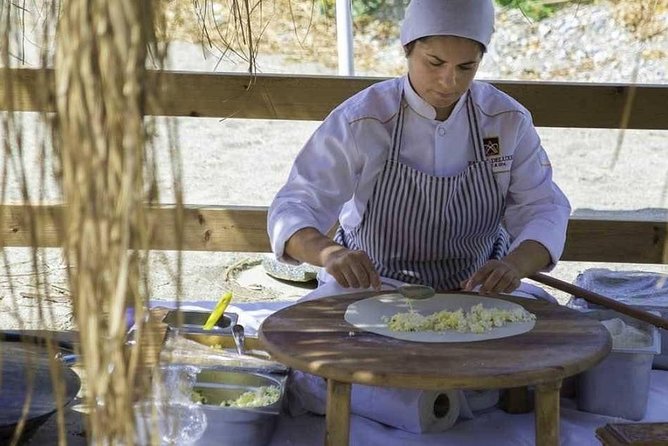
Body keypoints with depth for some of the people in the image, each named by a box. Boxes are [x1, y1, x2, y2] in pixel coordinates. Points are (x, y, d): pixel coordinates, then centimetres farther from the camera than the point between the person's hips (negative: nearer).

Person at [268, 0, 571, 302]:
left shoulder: (509, 120, -3)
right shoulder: (358, 121, -13)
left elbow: (544, 211, -4)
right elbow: (292, 211, -15)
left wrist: (515, 264, -28)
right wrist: (330, 253, -40)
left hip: (475, 288, 3)